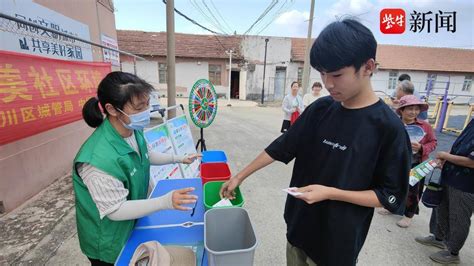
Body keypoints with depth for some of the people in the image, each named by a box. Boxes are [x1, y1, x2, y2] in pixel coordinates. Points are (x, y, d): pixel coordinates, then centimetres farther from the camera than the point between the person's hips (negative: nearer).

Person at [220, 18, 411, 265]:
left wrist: (330, 193, -23)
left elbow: (392, 196, -11)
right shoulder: (320, 109, -5)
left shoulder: (388, 127, -17)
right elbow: (280, 148, 0)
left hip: (337, 244, -4)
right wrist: (239, 176, 2)